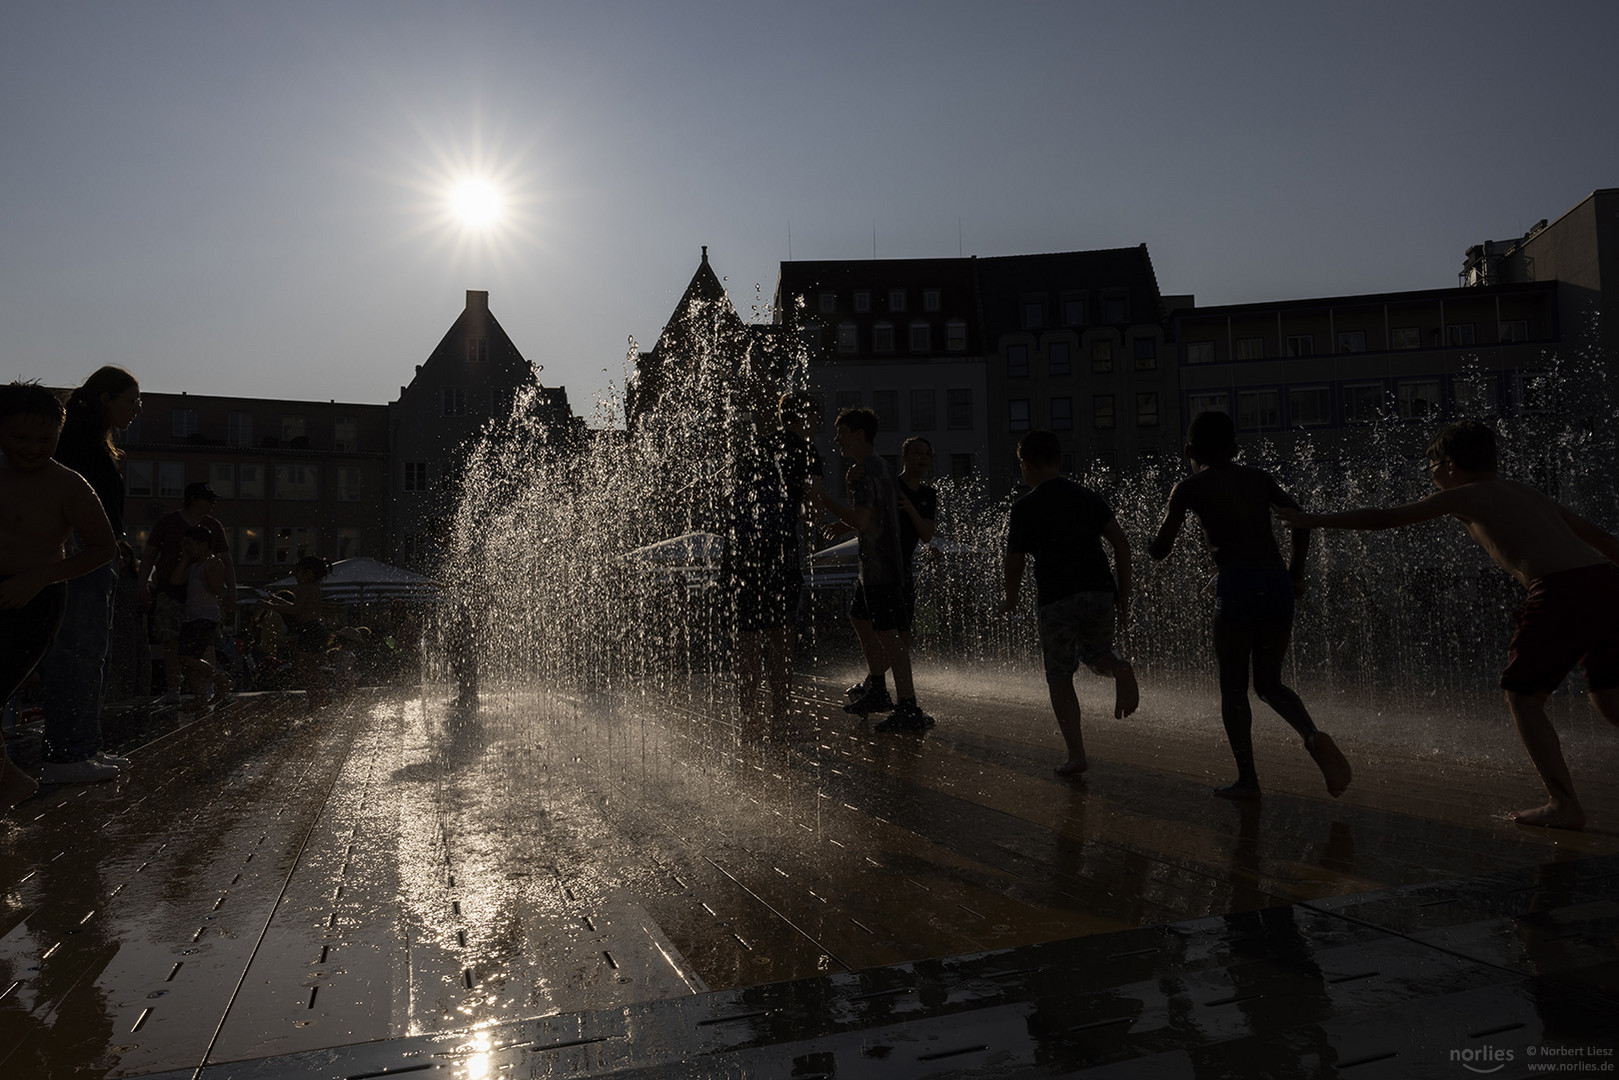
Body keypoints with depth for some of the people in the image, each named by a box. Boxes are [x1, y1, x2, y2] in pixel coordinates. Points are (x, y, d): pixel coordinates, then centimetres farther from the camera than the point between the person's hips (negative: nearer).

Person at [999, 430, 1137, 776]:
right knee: (1095, 653, 27)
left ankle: (1076, 754, 6)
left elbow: (1015, 562, -2)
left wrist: (1010, 600, 16)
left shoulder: (1026, 507, -2)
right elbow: (1121, 544, 7)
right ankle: (1118, 668, -8)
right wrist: (1123, 597, 12)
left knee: (1059, 677, 10)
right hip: (1101, 592, 4)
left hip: (1057, 599, -4)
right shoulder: (1089, 497, 12)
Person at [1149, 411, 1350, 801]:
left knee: (1233, 687, 9)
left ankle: (1247, 779, 9)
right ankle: (1313, 736, -9)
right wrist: (1296, 573, 20)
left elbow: (1160, 551, 5)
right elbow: (1300, 520, 10)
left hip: (1237, 583, -4)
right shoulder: (1259, 478, 18)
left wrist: (1157, 537, 27)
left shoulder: (1190, 488, 7)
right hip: (1278, 581, 4)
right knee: (1269, 683, 18)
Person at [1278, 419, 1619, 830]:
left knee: (1521, 697, 6)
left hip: (1561, 591, -7)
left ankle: (1564, 804, 3)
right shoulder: (1530, 495, 29)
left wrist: (1314, 520, 18)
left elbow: (1384, 518, 10)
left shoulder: (1464, 496, 8)